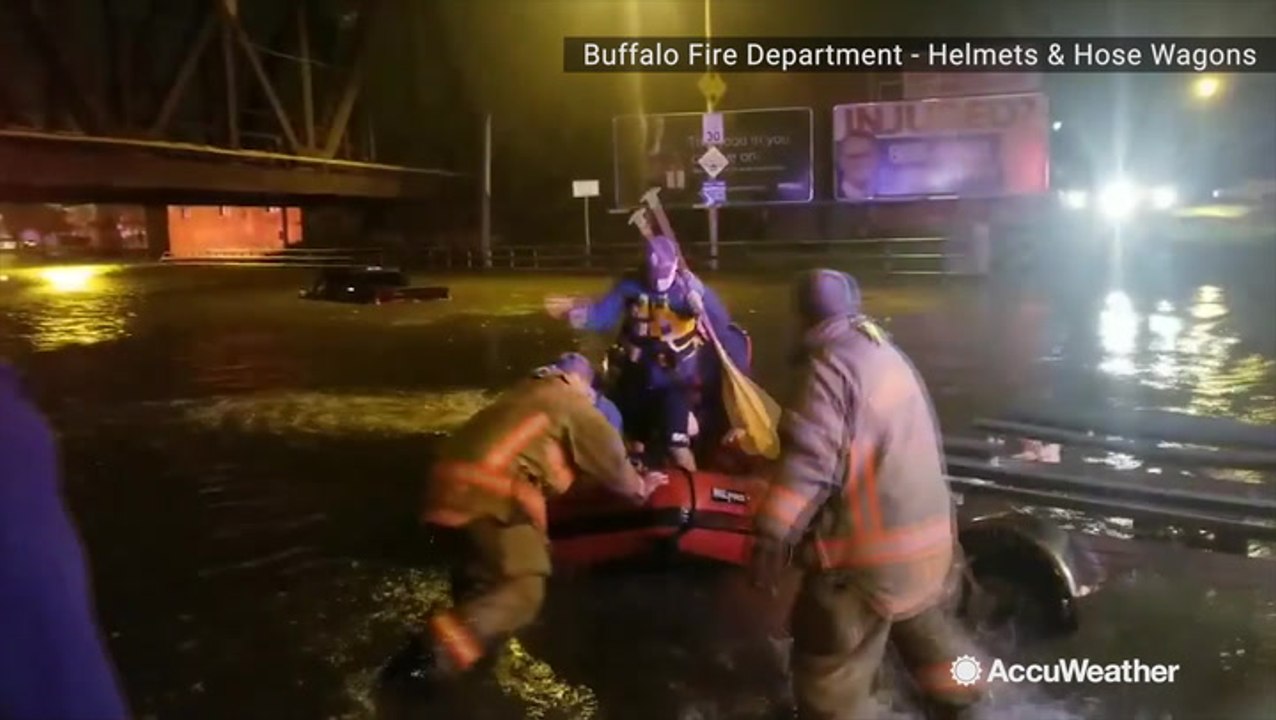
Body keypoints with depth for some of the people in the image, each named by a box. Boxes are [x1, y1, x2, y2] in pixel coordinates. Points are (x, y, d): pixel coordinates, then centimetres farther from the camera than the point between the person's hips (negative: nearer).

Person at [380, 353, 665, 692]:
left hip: (450, 483, 9)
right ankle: (437, 650, -26)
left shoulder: (525, 393, 31)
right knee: (523, 589, -9)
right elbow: (609, 456, 17)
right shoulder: (572, 404, 10)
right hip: (489, 491, -9)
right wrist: (639, 488, 35)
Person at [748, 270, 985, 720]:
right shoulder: (889, 355, 14)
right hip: (926, 532, 9)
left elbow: (810, 458, -24)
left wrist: (771, 538, -22)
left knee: (832, 672, 2)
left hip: (870, 548, -9)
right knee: (922, 626, 33)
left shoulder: (830, 364, -14)